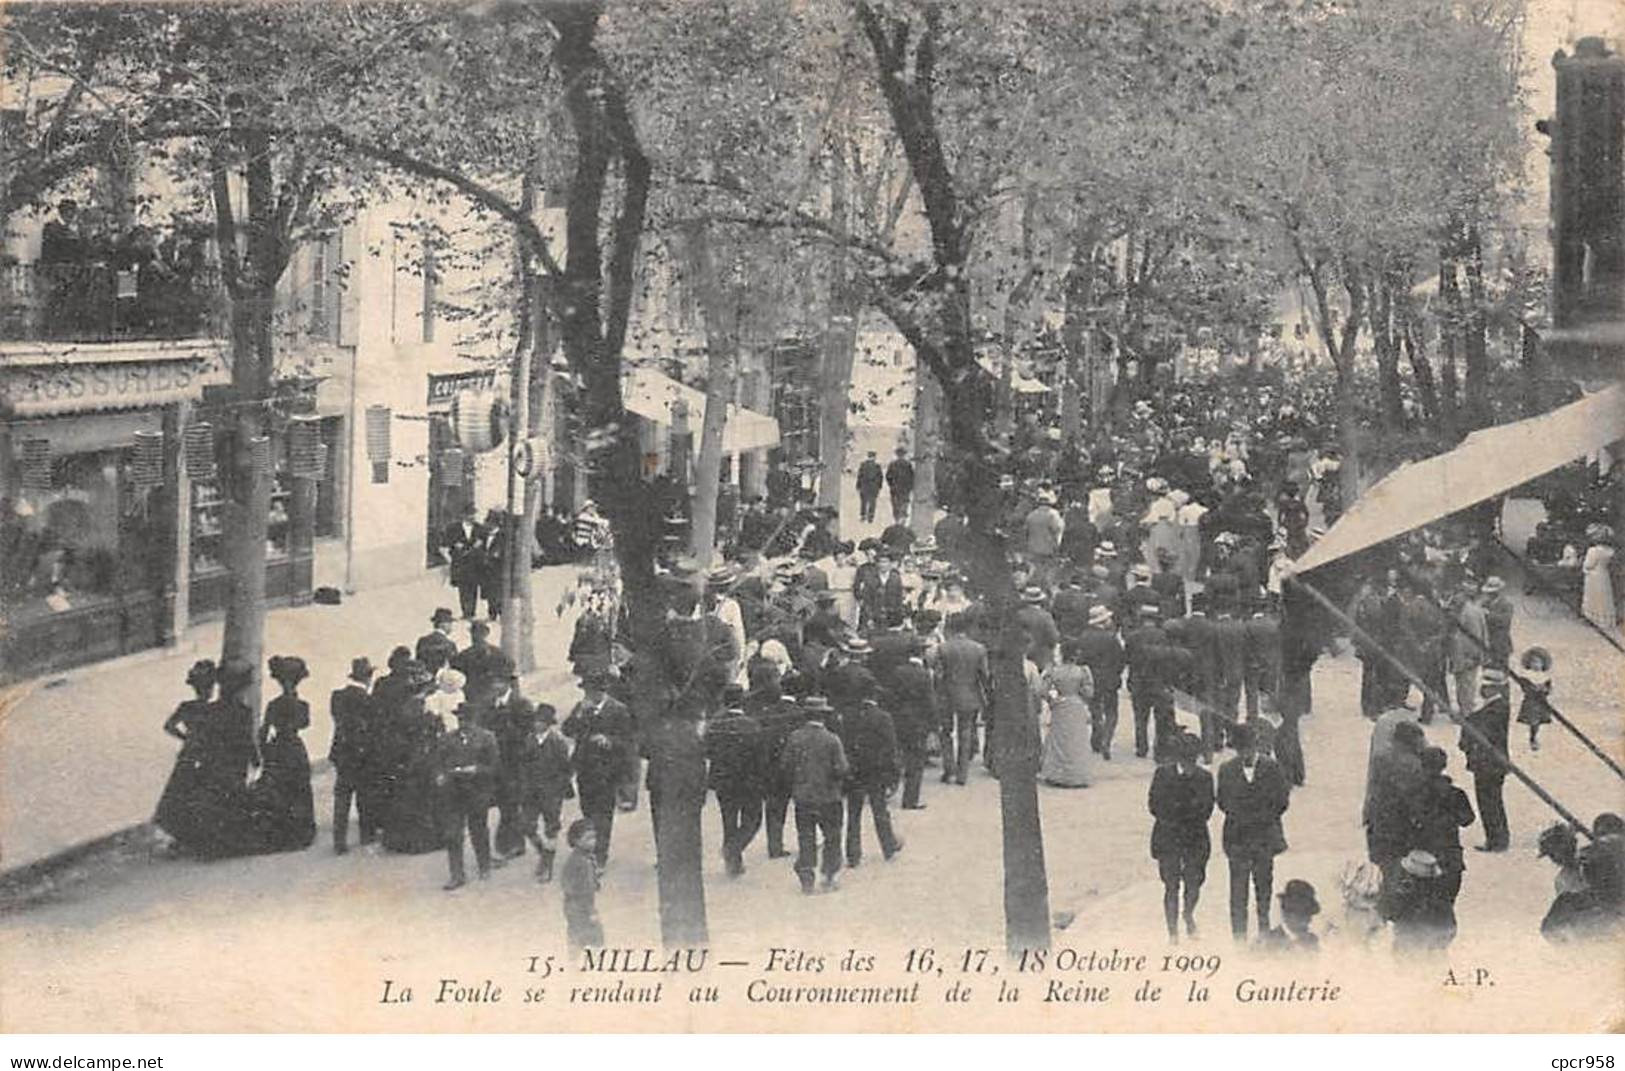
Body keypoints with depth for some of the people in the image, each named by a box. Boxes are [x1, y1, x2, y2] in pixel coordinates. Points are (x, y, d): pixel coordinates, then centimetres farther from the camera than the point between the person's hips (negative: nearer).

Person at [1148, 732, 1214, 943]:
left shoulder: (1204, 777, -1)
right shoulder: (1163, 773, -2)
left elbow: (1206, 810, -1)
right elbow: (1154, 804, 0)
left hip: (1195, 838, 1)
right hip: (1168, 837, -1)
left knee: (1193, 884, 2)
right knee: (1171, 886, 1)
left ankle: (1188, 914, 33)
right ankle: (1172, 931, 11)